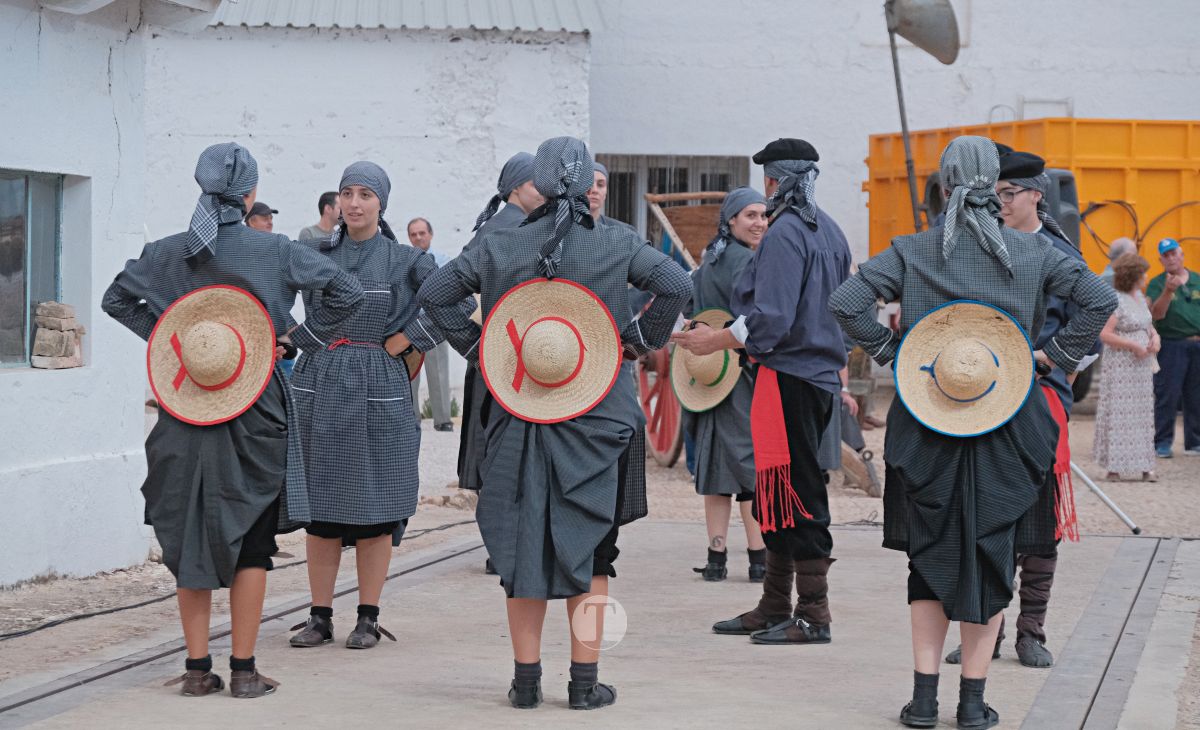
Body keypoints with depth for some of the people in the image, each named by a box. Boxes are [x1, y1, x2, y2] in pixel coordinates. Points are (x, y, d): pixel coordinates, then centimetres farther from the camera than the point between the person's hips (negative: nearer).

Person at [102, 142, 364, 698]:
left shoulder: (169, 252, 1)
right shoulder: (274, 251, -7)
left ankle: (197, 668, 12)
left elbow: (116, 300, 13)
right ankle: (243, 671, 6)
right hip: (255, 407, -2)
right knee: (250, 539, 5)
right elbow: (347, 293, -5)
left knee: (190, 533, 10)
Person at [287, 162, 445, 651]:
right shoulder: (315, 253, 6)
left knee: (375, 507, 1)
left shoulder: (404, 259, -1)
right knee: (320, 505, 5)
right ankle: (320, 616, 12)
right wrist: (295, 336, 4)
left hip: (377, 390, -2)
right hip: (319, 386, 2)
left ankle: (368, 618, 10)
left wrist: (406, 340, -4)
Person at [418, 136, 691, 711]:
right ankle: (584, 682, 7)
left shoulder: (498, 247, 0)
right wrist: (641, 339, 2)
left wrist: (476, 347, 7)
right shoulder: (615, 244, -3)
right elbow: (677, 285, -10)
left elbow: (433, 294, 3)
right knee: (589, 544, 6)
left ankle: (526, 678, 11)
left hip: (517, 414, 1)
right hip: (595, 414, -1)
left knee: (523, 539, 9)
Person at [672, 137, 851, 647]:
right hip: (820, 373, 10)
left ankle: (813, 616, -3)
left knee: (796, 496, -6)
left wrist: (716, 341, -12)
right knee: (777, 495, 14)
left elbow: (770, 319, -22)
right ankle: (774, 608, 19)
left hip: (789, 376, -10)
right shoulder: (829, 231, 15)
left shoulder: (784, 233, -14)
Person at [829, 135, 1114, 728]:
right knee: (990, 556, 8)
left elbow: (846, 302, -10)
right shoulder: (1029, 252, 0)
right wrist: (1055, 356, 3)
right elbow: (1099, 301, -6)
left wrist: (890, 353, 1)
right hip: (1004, 427, 0)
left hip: (927, 422, 0)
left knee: (930, 556, 10)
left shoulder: (911, 251, 0)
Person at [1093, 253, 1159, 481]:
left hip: (1142, 366, 8)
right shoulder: (1116, 300, -14)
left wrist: (1155, 337, 4)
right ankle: (1114, 466, -3)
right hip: (1120, 366, -8)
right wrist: (1134, 346, -19)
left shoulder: (1139, 297, 14)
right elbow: (1104, 334, -20)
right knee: (1118, 413, -6)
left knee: (1142, 415, 7)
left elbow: (1148, 325, 26)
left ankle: (1143, 466, 10)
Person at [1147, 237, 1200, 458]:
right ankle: (1162, 443, 1)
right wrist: (1167, 291, -26)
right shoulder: (1156, 284, 1)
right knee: (1167, 397, -5)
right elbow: (1156, 314, -12)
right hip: (1171, 346, -4)